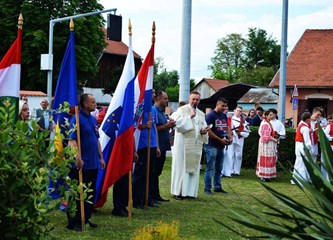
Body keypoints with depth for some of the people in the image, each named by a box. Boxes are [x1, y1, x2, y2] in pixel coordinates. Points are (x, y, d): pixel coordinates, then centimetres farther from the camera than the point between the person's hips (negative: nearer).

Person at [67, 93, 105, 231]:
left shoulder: (93, 119, 13)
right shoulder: (77, 119, -13)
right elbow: (72, 141, -21)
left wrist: (101, 158, 18)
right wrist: (78, 158, -30)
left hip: (93, 164, 8)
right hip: (81, 166, -8)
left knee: (90, 193, 14)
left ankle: (86, 219, 25)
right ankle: (74, 222, 5)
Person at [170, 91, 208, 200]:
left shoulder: (201, 114, 17)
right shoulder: (181, 110, 1)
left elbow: (204, 127, 19)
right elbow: (178, 123, -12)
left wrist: (204, 131, -3)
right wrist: (190, 117, -15)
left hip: (196, 145, 5)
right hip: (183, 144, -5)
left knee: (194, 167, 3)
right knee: (181, 166, -5)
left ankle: (189, 191, 8)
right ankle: (179, 191, -1)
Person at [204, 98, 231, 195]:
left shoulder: (224, 116, 13)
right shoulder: (210, 115, -10)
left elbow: (227, 128, 21)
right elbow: (208, 130, -16)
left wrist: (230, 137, 1)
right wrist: (220, 139, -17)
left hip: (221, 146, 8)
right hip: (212, 146, -8)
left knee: (219, 168, 13)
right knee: (210, 168, -5)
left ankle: (217, 187, 21)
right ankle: (207, 188, -1)